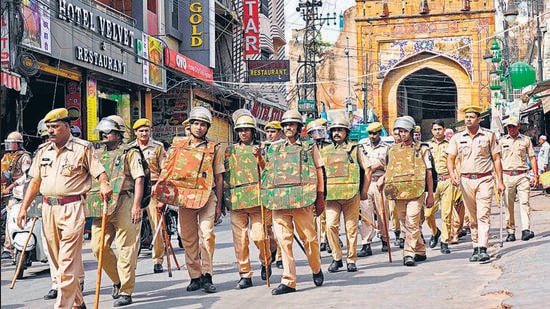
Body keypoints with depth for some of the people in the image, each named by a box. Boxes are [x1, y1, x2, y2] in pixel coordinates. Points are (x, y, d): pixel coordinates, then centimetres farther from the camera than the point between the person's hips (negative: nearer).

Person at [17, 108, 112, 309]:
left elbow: (100, 172, -5)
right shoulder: (43, 151, 15)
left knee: (68, 262, -11)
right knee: (57, 261, 12)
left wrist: (104, 185, -27)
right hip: (48, 209, 7)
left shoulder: (82, 149, -2)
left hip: (72, 209, -7)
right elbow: (35, 181, 17)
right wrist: (24, 207, 12)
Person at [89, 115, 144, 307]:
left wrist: (136, 205, -16)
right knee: (99, 247, 2)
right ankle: (118, 280, 23)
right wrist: (89, 204, 16)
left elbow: (139, 179, -6)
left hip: (124, 206, -6)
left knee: (126, 250, -4)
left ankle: (126, 292, 1)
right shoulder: (97, 155, 19)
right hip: (101, 207, 6)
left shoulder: (129, 153, 1)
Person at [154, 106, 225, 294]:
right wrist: (163, 198, 7)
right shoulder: (178, 145, 12)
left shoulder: (214, 148, 7)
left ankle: (207, 275, -6)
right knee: (188, 238, 3)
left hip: (207, 196, -2)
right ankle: (195, 276, 10)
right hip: (184, 197, 2)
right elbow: (167, 171, 13)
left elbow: (219, 177, 8)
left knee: (207, 234, -13)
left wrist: (219, 204, 3)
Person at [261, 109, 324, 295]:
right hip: (278, 201, 3)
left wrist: (320, 198, 2)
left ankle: (316, 269, 24)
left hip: (301, 199, -3)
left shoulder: (309, 148, 11)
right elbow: (266, 173, 24)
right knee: (284, 240, -2)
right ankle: (288, 281, -1)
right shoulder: (274, 150, 19)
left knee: (309, 237, -1)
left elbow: (318, 171, 8)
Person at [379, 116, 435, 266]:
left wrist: (430, 195, 1)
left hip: (416, 192, -5)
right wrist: (383, 178, 4)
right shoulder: (393, 150, 16)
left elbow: (429, 173, 5)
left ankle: (409, 254, -14)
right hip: (398, 192, 5)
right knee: (406, 224, 9)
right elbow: (390, 170, 26)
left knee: (412, 223, -14)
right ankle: (420, 251, 21)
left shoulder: (422, 149, 6)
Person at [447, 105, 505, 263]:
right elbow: (450, 158, 5)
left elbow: (496, 159, 5)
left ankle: (483, 249, -17)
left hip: (484, 179, -3)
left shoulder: (489, 135, 3)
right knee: (472, 218, 8)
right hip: (466, 180, 3)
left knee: (483, 215, -12)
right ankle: (475, 248, 14)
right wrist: (452, 173, -15)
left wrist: (500, 181, 0)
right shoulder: (457, 138, 8)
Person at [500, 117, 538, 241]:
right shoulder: (502, 141, 10)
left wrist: (536, 175, 3)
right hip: (507, 175, 1)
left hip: (522, 175, -1)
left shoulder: (526, 140, 9)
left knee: (524, 202, -12)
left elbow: (532, 158, 10)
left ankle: (526, 230, -18)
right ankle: (510, 232, 6)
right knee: (508, 205, 1)